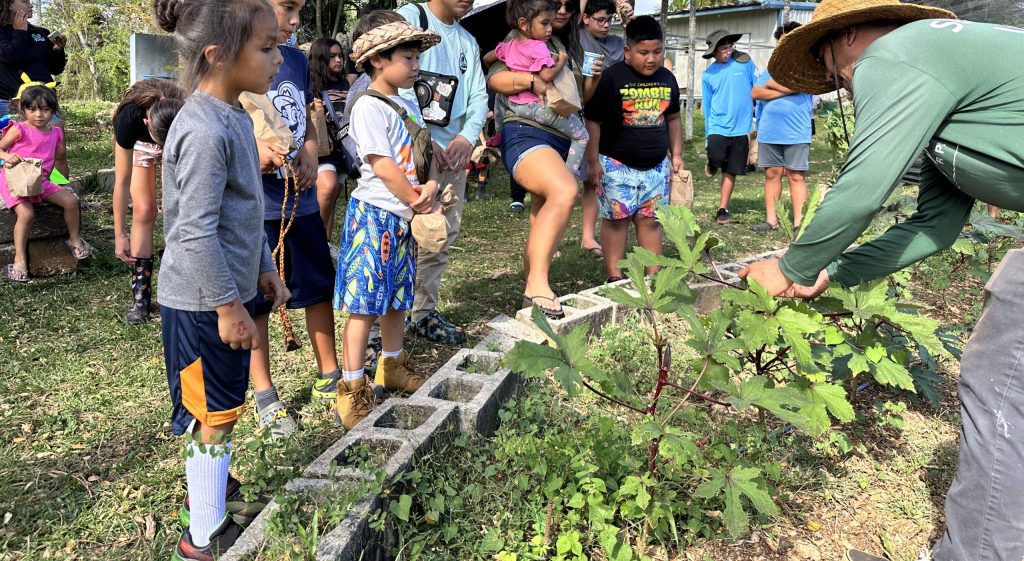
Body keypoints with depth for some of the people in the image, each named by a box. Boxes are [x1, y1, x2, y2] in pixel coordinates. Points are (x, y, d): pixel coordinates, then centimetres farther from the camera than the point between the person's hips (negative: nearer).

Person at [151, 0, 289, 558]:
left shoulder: (234, 117, 8)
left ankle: (204, 485, 43)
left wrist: (264, 268, 19)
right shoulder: (204, 130, -24)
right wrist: (228, 306, -20)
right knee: (216, 415, 4)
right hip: (202, 303, -9)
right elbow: (195, 233, -25)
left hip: (227, 288, 9)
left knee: (218, 408, 22)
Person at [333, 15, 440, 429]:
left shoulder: (408, 106, 15)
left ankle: (393, 367, 34)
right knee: (365, 304, -6)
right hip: (375, 215, -9)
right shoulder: (369, 106, -13)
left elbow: (425, 154, 12)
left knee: (397, 297, 18)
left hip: (401, 217, 9)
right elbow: (383, 167, -19)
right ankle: (352, 390, 2)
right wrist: (417, 200, -10)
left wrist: (431, 185, -9)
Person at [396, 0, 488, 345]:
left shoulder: (468, 41, 20)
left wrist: (468, 136, -5)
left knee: (446, 234, 9)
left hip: (454, 149, 7)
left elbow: (478, 95, 13)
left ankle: (424, 313, 22)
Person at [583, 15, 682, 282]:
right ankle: (614, 277, 11)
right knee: (616, 219, 2)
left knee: (651, 220, 9)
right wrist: (594, 161, -11)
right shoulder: (611, 78, -10)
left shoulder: (667, 79, 8)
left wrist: (676, 154, 15)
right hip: (617, 165, -4)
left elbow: (673, 119, 18)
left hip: (656, 166, 5)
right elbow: (593, 122, -9)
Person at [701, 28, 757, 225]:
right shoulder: (708, 75, 2)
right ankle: (711, 163, 17)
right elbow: (707, 106, 8)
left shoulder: (744, 62, 0)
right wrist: (708, 134, 9)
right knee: (717, 158, -21)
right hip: (718, 126, 0)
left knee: (730, 171, 3)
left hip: (740, 127, 0)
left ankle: (723, 209, 15)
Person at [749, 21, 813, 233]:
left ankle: (798, 222, 1)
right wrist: (783, 90, -7)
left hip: (796, 134, -4)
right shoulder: (772, 67, 16)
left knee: (796, 176, -2)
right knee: (772, 174, 7)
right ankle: (771, 220, 13)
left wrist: (772, 84, 0)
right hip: (769, 132, 4)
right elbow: (755, 93, 3)